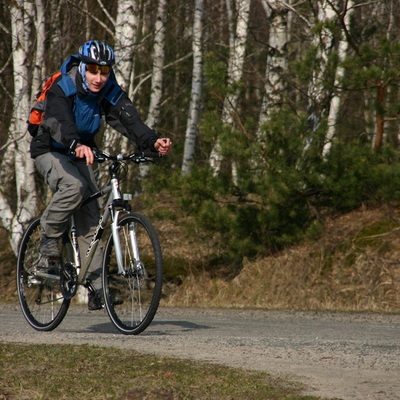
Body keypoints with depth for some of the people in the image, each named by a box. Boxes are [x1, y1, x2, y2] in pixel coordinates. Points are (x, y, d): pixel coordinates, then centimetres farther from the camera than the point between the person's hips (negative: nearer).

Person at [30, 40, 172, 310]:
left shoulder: (110, 93, -11)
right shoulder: (62, 89, -25)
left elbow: (129, 120, -25)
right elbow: (60, 121, -43)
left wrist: (153, 141, -45)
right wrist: (76, 145, -64)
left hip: (79, 155, 5)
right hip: (50, 151, -4)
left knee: (91, 219, -7)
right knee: (74, 186, -35)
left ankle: (97, 287, -6)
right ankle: (49, 236, -12)